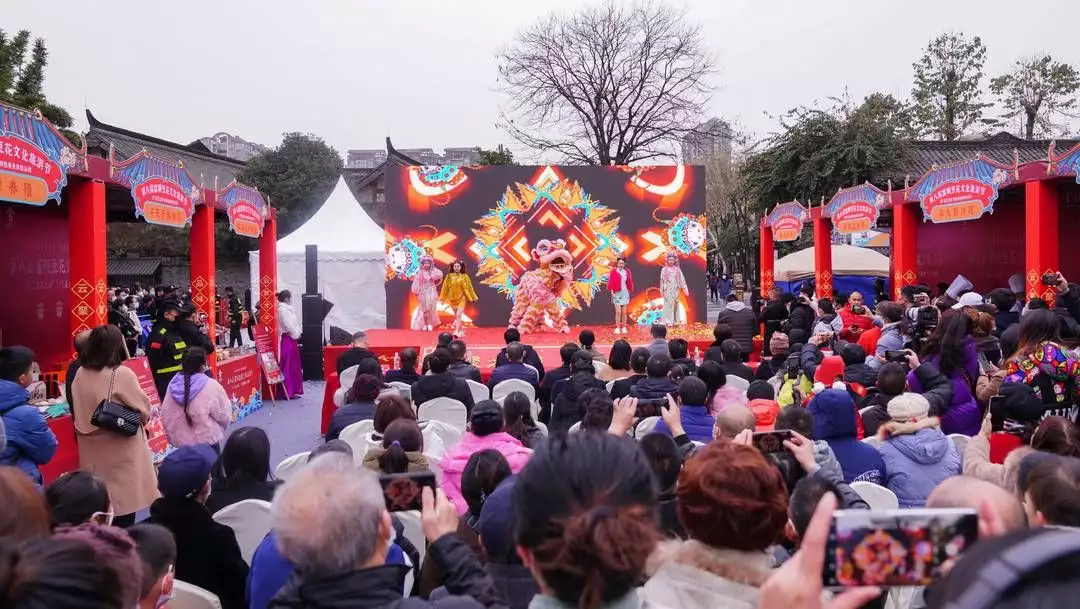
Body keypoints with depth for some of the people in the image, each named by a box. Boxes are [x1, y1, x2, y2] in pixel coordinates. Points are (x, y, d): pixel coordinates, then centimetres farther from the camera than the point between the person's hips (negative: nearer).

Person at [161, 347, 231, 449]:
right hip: (206, 440, -5)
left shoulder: (173, 385, -2)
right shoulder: (211, 386, -18)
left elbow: (166, 416, 5)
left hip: (180, 440, 5)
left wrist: (173, 435, 19)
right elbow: (224, 416, -11)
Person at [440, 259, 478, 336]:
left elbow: (469, 287, 3)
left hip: (461, 299, -3)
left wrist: (473, 297, 8)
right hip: (452, 299, 3)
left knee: (458, 315, -14)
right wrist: (442, 298, 6)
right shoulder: (449, 276, -2)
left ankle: (457, 331, -18)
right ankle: (461, 329, 30)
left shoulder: (464, 276, -5)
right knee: (456, 316, 14)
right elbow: (445, 288, 4)